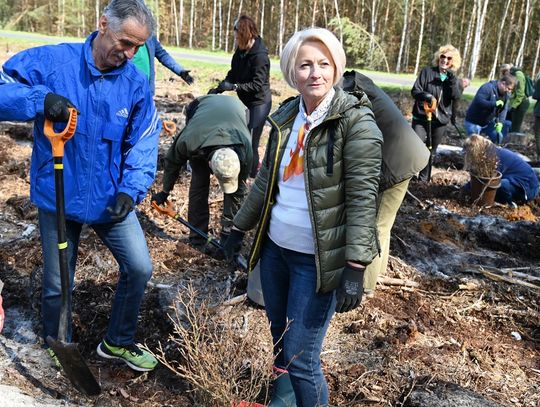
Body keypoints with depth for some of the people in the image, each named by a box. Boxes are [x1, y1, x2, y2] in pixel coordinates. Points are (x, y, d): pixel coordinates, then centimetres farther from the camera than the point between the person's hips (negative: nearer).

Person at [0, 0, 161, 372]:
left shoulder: (136, 84, -6)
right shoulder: (50, 61, -14)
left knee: (139, 268, 4)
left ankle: (119, 342, 30)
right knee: (58, 285, 11)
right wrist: (40, 98, -35)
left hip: (110, 198, 3)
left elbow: (143, 144, -3)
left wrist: (131, 189, -18)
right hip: (58, 198, -2)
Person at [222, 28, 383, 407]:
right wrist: (239, 229, 16)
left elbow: (363, 198, -16)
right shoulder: (285, 117, 6)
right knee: (280, 343, 20)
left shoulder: (356, 120, -13)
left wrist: (355, 267, -21)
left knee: (300, 359, 0)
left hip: (317, 260, -6)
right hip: (275, 248, 6)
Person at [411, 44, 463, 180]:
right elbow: (415, 91, -8)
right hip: (421, 118, -4)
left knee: (431, 150, 13)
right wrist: (428, 96, -27)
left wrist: (452, 78, -18)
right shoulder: (427, 72, -4)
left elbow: (457, 96, -8)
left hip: (441, 120, 4)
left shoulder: (453, 78, 6)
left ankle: (424, 177, 25)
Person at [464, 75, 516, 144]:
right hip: (474, 122, -7)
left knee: (498, 140, 1)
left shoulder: (506, 94, 1)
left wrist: (500, 122, -23)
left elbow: (503, 110, -7)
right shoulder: (488, 87, -22)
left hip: (488, 122, 7)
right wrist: (495, 103, -38)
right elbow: (478, 101, -34)